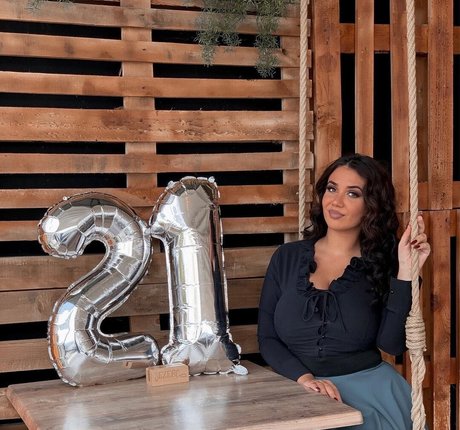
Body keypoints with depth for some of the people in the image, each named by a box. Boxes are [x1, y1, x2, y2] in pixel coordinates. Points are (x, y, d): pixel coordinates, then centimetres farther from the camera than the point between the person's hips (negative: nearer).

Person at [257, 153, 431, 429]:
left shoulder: (382, 264, 3)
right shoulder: (287, 257, 6)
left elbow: (393, 345, -8)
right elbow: (267, 338, 4)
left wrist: (405, 272, -14)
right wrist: (305, 377, -12)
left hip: (370, 386, 0)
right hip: (301, 391, 0)